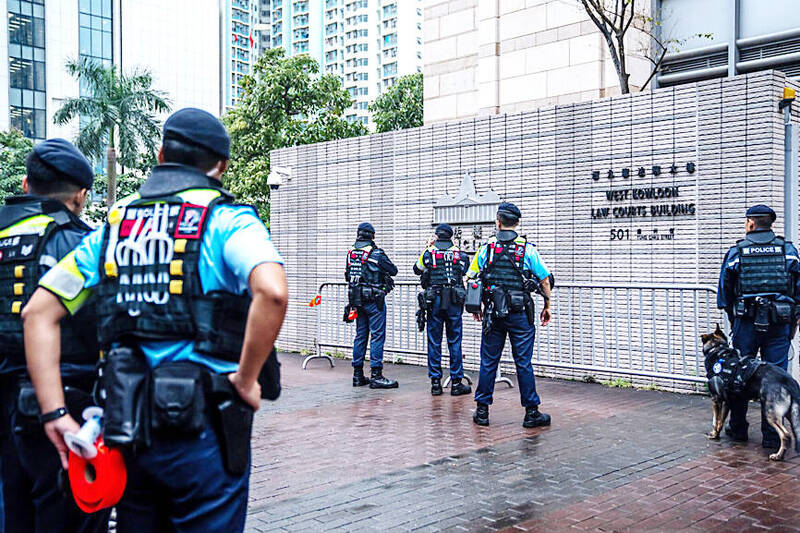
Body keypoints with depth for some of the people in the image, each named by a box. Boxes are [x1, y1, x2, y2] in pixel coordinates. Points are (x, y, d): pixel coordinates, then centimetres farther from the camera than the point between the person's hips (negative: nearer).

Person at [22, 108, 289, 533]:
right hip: (202, 427, -5)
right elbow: (271, 292, -27)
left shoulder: (114, 224, 10)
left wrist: (55, 414, 3)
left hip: (129, 429, 5)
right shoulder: (227, 220, -6)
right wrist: (246, 380, -14)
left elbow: (38, 312, 7)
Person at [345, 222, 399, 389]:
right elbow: (393, 270, -3)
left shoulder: (351, 253, 7)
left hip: (356, 300, 6)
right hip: (374, 300, -6)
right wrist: (384, 265, 15)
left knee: (360, 335, 12)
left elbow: (348, 276, 12)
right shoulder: (376, 254, -11)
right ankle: (376, 376, -4)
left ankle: (358, 375, 16)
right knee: (377, 335, -3)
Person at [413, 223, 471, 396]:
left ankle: (435, 382, 8)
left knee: (434, 343, 6)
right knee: (455, 342, 5)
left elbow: (416, 269, 18)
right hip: (454, 303, 0)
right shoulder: (460, 254, 2)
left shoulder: (428, 253, 1)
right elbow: (465, 270, 21)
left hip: (434, 302, 0)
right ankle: (456, 383, 8)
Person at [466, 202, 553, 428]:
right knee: (523, 363, 3)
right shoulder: (527, 248, -3)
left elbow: (470, 279, 8)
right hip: (520, 314, -2)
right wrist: (547, 306, 9)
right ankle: (531, 412, 9)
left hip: (493, 314, 2)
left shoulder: (486, 247, 3)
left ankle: (482, 410, 14)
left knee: (488, 362, 9)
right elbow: (545, 279, -2)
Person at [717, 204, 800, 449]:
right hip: (780, 322, 1)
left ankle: (738, 429, 20)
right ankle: (772, 435, 6)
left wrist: (732, 317, 17)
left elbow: (724, 292, 5)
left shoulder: (736, 251, 0)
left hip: (746, 321, -1)